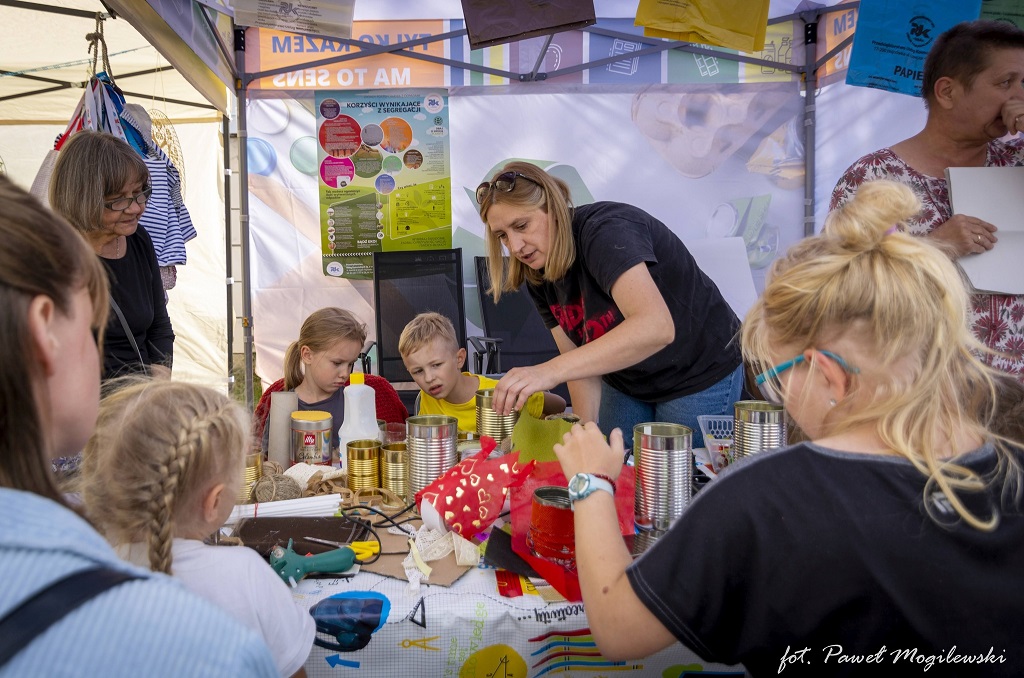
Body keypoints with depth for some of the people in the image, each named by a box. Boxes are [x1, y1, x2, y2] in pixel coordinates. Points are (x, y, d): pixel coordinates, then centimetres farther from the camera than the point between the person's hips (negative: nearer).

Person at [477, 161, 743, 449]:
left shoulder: (605, 230, -30)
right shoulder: (538, 275, -6)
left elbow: (656, 327, -47)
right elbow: (582, 360, -7)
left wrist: (549, 371, -53)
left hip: (700, 378, -6)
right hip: (626, 382, 7)